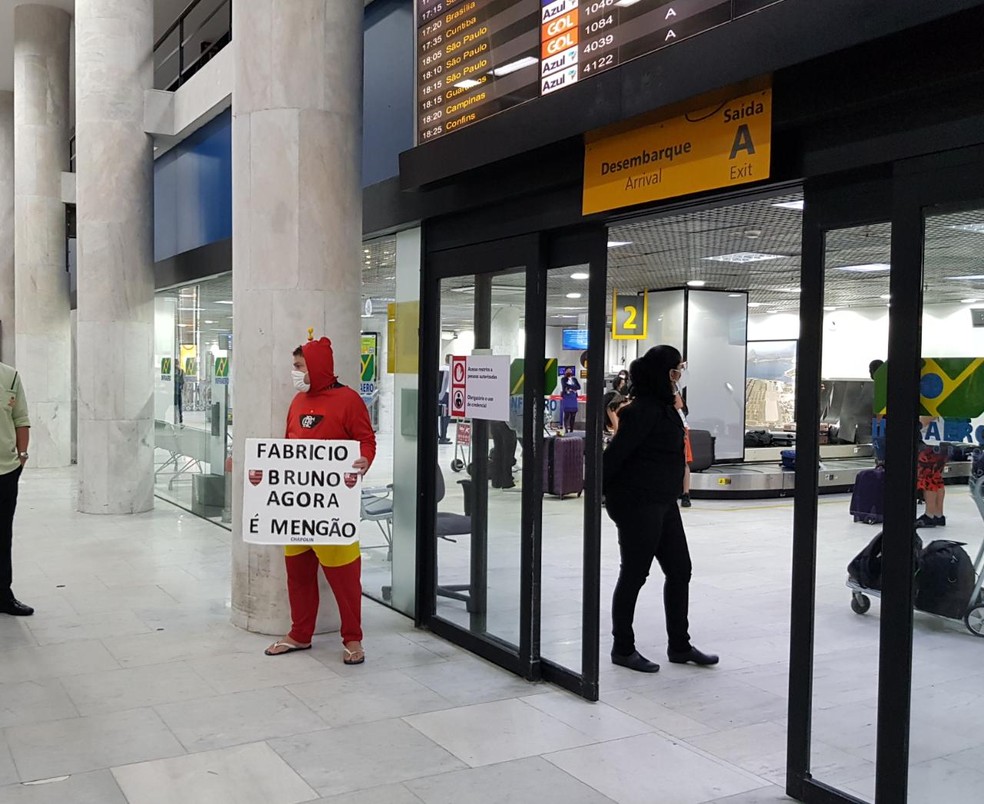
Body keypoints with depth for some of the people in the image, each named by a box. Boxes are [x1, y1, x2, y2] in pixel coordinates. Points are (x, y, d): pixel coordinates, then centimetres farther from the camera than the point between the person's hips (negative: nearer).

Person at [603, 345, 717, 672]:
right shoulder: (644, 410, -19)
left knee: (680, 571, 12)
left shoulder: (664, 406, 11)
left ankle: (679, 646, 24)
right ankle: (623, 649, 18)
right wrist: (600, 490, -12)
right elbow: (616, 453, -20)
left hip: (663, 502, 10)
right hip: (637, 504, -9)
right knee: (634, 575, 3)